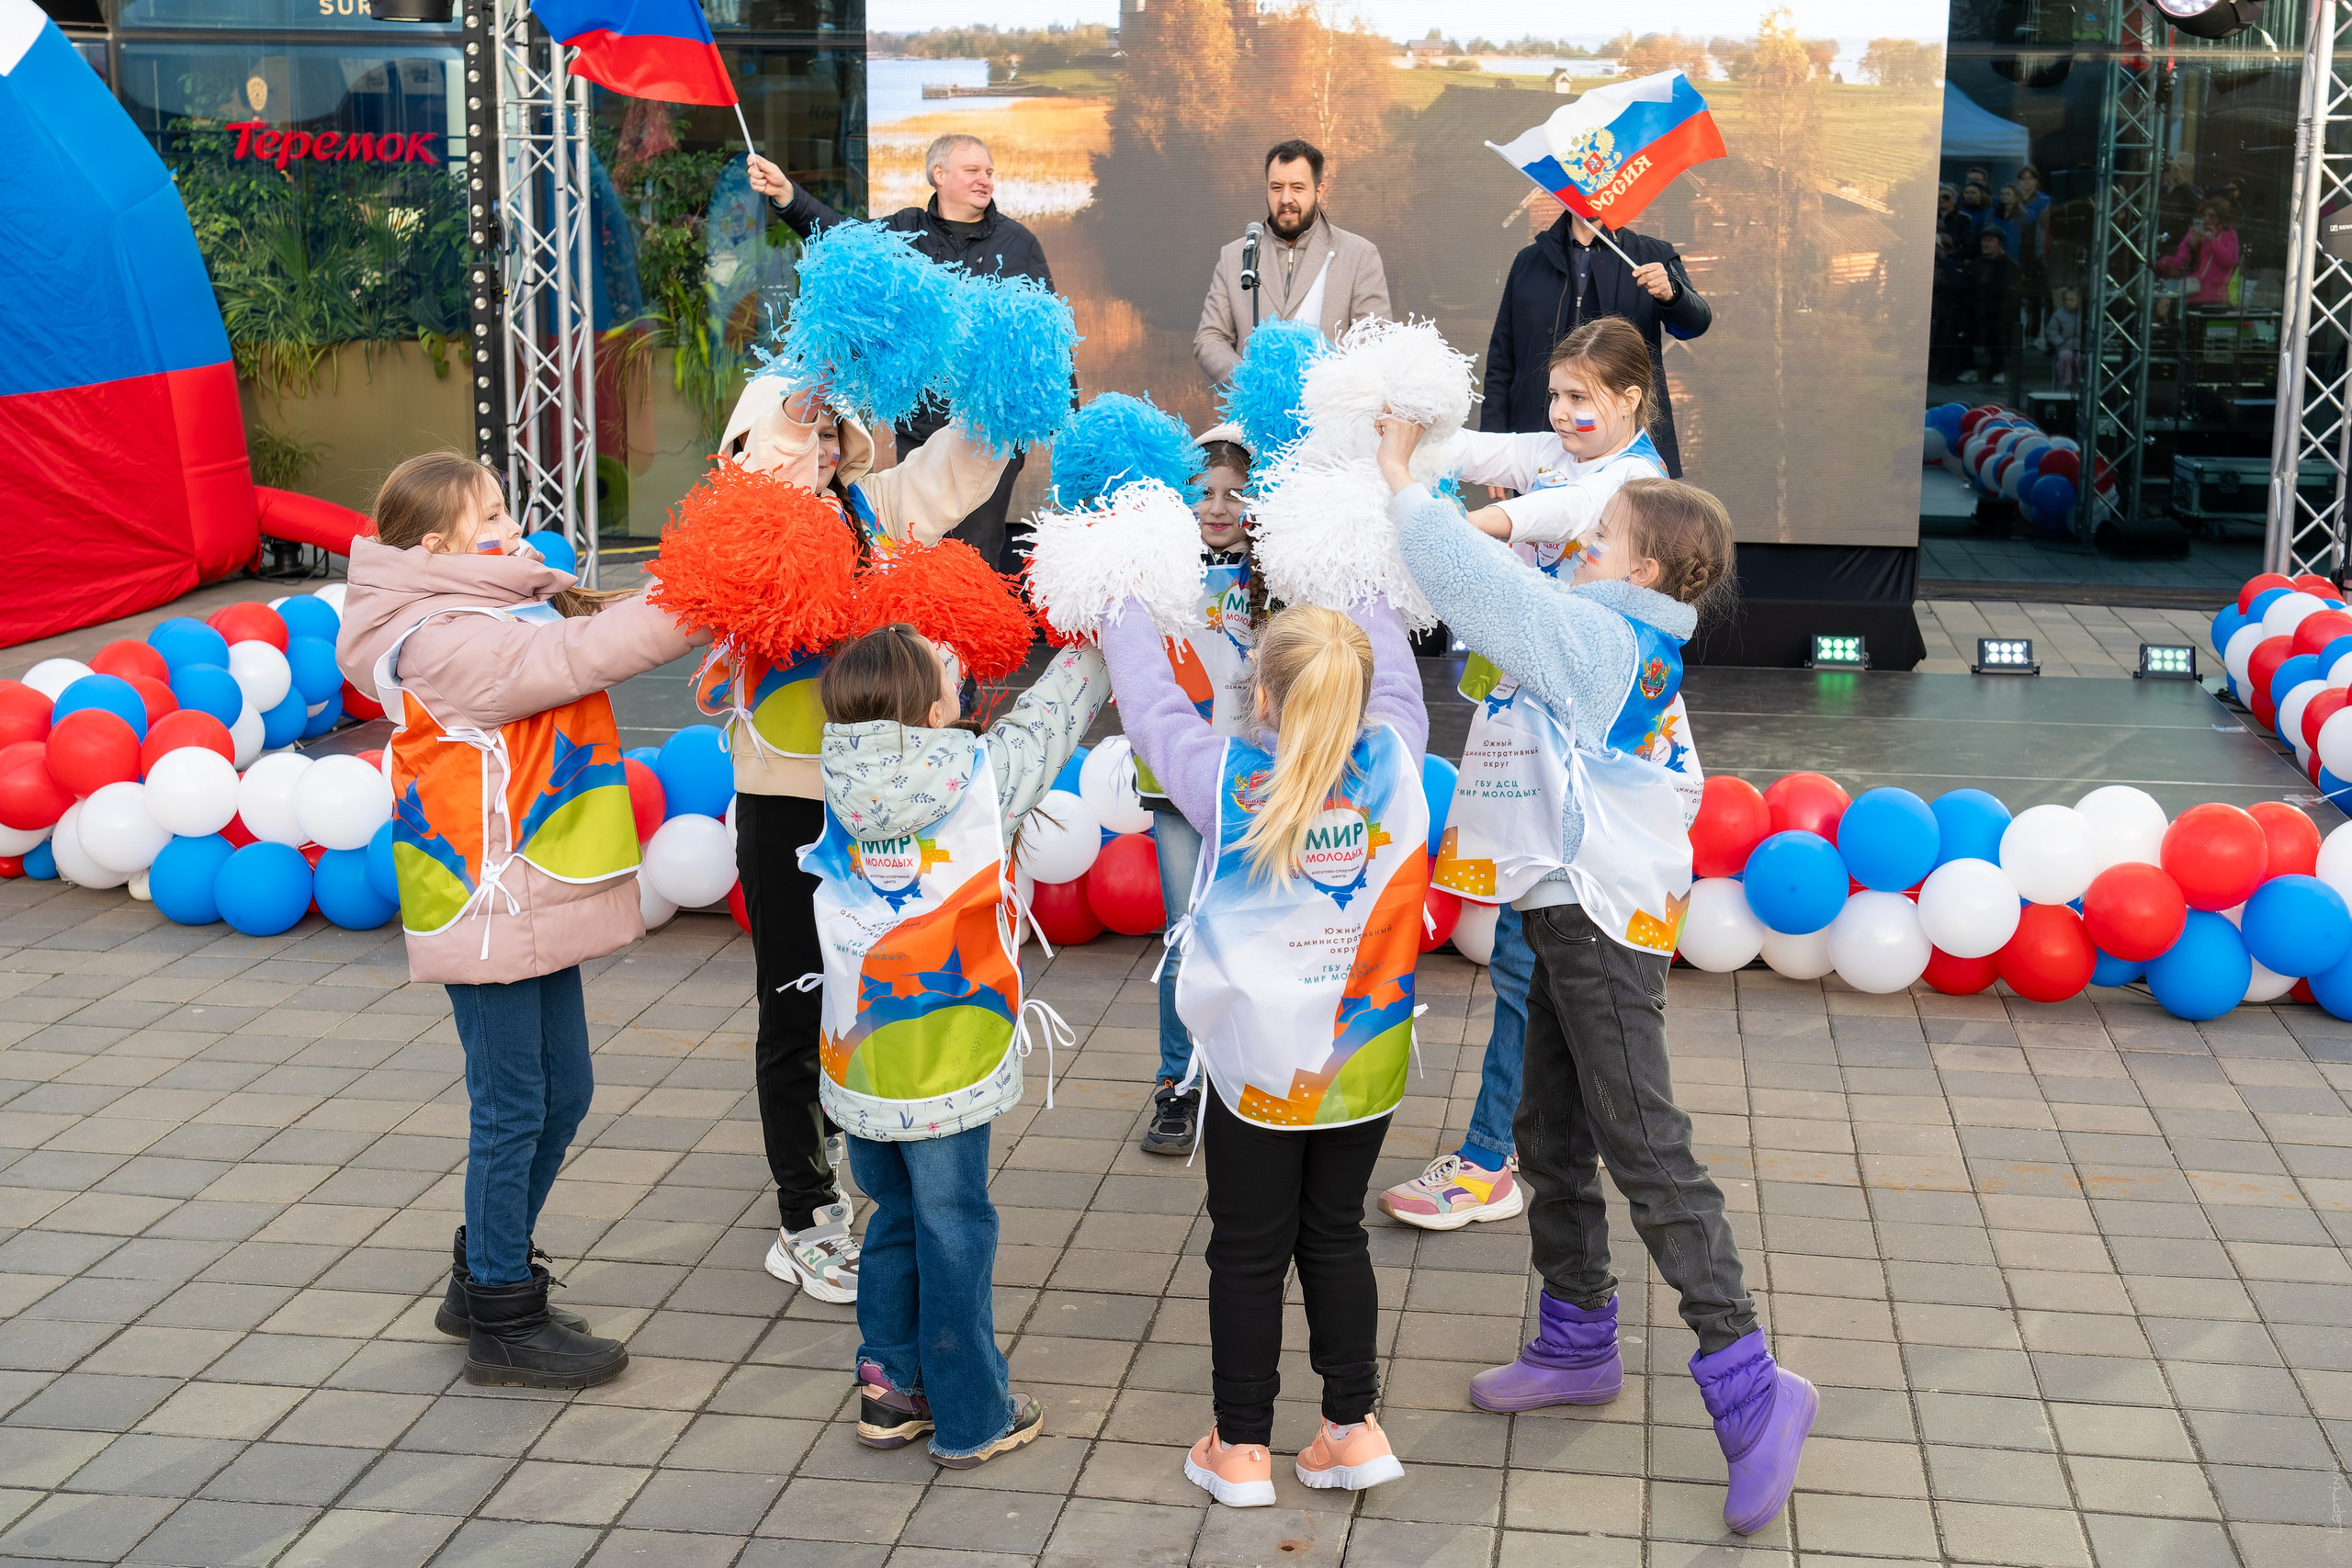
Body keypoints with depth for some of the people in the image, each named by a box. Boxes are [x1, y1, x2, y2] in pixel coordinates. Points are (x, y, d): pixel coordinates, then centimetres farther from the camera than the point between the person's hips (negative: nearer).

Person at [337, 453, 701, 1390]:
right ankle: (504, 1325, 12)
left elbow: (588, 623, 9)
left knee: (561, 1094, 17)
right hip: (487, 913, -10)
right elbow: (578, 656, -28)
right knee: (511, 1109, 0)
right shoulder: (442, 642, -19)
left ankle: (485, 1279, 32)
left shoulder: (503, 615, 14)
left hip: (533, 904, 10)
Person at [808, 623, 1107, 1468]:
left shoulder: (843, 783, -2)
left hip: (857, 1061, 5)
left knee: (894, 1217, 20)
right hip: (946, 1065, -5)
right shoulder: (982, 773, -13)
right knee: (954, 1233, 6)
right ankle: (970, 1420, 18)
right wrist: (1102, 636, 19)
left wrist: (928, 663, 23)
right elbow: (1052, 709, 3)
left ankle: (889, 1390, 30)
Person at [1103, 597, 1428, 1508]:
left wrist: (1121, 608, 17)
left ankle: (1241, 1448, 18)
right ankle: (1354, 1427, 21)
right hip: (1365, 1057, 3)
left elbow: (1150, 700, 1)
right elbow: (1395, 678, 11)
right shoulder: (1395, 760, -10)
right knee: (1337, 1235, 17)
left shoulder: (1227, 782, -15)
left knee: (1249, 1251, 9)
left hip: (1257, 1062, -3)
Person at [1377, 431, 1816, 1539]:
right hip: (1574, 909, 10)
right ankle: (1577, 1343, 29)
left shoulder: (1598, 635, -16)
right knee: (1550, 1136, 17)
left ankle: (1747, 1384, -7)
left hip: (1604, 918, -10)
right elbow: (1511, 600, 16)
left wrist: (1401, 481, -8)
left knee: (1642, 1148, -10)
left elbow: (1481, 587, -18)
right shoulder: (1631, 640, 10)